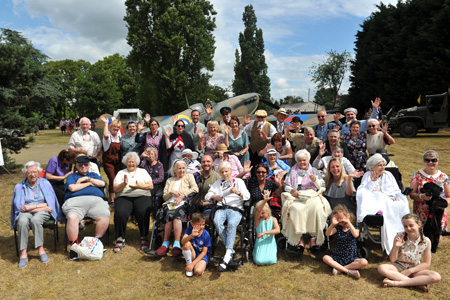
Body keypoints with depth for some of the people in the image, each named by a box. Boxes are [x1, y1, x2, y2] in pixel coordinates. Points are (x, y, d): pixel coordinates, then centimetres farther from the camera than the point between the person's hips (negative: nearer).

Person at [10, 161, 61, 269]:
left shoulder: (45, 183, 8)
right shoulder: (19, 186, 9)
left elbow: (50, 204, -1)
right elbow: (19, 206, -3)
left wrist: (30, 207, -9)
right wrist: (40, 206, -11)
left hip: (42, 212, -1)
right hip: (25, 213, 1)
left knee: (35, 219, -35)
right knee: (22, 221, -34)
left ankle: (40, 249, -25)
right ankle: (23, 253, -27)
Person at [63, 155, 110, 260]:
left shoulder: (94, 175, 32)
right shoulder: (71, 176, 26)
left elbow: (102, 184, 11)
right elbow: (73, 188, 5)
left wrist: (86, 178, 9)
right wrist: (89, 183, 11)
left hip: (96, 200, 2)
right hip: (75, 200, -1)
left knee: (105, 216, -29)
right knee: (72, 217, -35)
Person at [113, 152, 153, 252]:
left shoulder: (142, 171, 21)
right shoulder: (121, 173, 21)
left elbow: (151, 186, 7)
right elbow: (115, 189, 8)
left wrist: (138, 186, -9)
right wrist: (124, 184, -11)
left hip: (142, 196, 0)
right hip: (124, 197, 1)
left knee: (143, 212, -32)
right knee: (120, 213, -31)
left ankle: (144, 238, -15)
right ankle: (120, 239, -15)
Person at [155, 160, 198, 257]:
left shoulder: (189, 177, 22)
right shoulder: (169, 180, 30)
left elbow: (195, 189, 3)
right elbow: (164, 197, 22)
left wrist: (182, 196, -8)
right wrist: (171, 192, 1)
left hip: (182, 204, -2)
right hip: (169, 204, 2)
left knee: (176, 215, -37)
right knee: (169, 214, -34)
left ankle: (173, 245, -43)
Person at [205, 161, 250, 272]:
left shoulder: (239, 181, 18)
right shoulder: (218, 183, 26)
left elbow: (247, 196, 5)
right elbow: (207, 196, 18)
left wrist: (238, 192, -16)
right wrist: (214, 196, -4)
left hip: (235, 209, -2)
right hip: (221, 208, 2)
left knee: (232, 224, -35)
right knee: (217, 222, -33)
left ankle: (227, 256, -39)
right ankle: (230, 250, -27)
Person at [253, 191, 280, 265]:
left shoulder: (273, 219, 0)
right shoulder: (257, 219, -3)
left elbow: (277, 230, -15)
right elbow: (258, 211, -25)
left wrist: (264, 232, -25)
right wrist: (264, 201, -42)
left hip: (270, 243, 1)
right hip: (260, 243, 0)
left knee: (271, 260, -20)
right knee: (259, 261, -19)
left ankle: (272, 252, 14)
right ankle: (256, 252, 14)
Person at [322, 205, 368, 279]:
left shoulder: (354, 228, 0)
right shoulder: (338, 228, 5)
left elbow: (356, 235, -25)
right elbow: (327, 234, -13)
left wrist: (348, 223, -26)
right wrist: (332, 224, -29)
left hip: (351, 258, -1)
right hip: (338, 257, 1)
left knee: (364, 262, -28)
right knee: (325, 258, -26)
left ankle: (339, 269, -25)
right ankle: (348, 271, -29)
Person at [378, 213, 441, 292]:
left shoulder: (426, 241, -9)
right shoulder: (399, 236, -11)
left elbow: (426, 264, -5)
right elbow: (392, 260, -7)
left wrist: (409, 271, -16)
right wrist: (395, 247, -26)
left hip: (415, 269, 1)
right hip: (399, 267, 0)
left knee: (436, 277, -27)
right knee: (381, 268, -30)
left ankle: (396, 282, -31)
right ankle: (418, 283, -26)